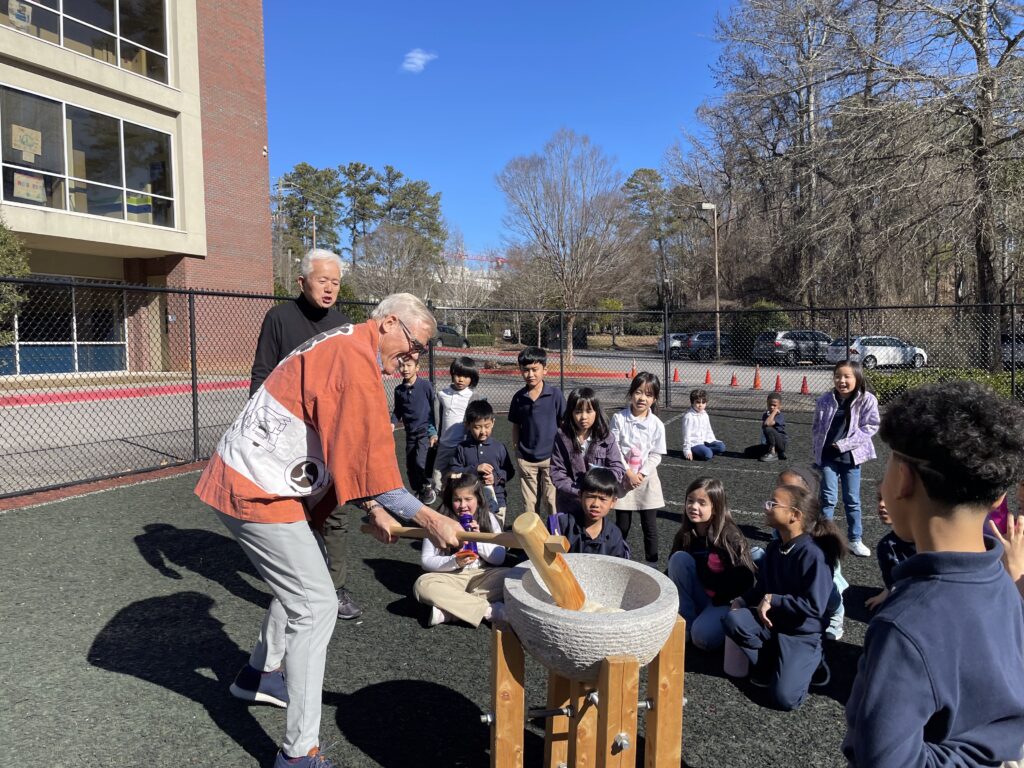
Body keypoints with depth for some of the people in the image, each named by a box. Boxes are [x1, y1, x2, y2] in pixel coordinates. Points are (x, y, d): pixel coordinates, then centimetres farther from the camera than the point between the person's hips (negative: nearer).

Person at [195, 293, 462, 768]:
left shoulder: (343, 349, 13)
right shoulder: (355, 357, -20)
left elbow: (347, 451, 14)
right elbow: (368, 459, -28)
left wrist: (374, 509, 4)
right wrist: (428, 519, -25)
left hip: (246, 479, 11)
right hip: (256, 492, -11)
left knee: (300, 583, 24)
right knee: (316, 606, -7)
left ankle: (259, 675, 45)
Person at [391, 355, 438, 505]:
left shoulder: (425, 385, -10)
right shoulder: (399, 390, 3)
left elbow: (434, 408, -6)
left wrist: (434, 432, -7)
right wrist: (392, 423, -5)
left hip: (425, 431, -5)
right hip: (410, 433, 5)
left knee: (420, 462, -20)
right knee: (410, 467, 9)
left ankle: (428, 486, 5)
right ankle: (420, 492, 28)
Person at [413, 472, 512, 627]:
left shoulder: (489, 519, 1)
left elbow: (499, 558, 1)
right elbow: (426, 561, -4)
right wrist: (454, 562, -21)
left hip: (482, 577, 1)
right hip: (451, 578, -1)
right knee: (422, 584, -32)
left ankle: (448, 610, -27)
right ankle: (490, 610, -31)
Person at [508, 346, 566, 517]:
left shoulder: (555, 394, -9)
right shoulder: (518, 397, -1)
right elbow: (515, 426, 8)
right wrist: (516, 450, 7)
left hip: (550, 457, -3)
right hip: (526, 459, 3)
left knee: (552, 500, 5)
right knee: (529, 502, 14)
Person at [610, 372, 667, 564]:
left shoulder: (656, 424, -4)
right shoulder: (619, 418, -8)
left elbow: (656, 455, -2)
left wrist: (641, 474, -13)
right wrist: (628, 473, -14)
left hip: (646, 478, 1)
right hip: (623, 477, -1)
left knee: (650, 525, 7)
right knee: (622, 525, 9)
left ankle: (652, 562, 20)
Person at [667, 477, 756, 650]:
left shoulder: (730, 537, -17)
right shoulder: (685, 535, -3)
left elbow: (744, 579, -15)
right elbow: (674, 568, 7)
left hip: (725, 600, -5)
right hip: (697, 601, 5)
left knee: (702, 636, -32)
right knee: (679, 558, -20)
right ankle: (685, 624, -13)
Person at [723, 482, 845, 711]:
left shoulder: (813, 553, -23)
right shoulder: (774, 547, 1)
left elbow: (814, 606, -26)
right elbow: (762, 586, 11)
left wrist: (772, 600, -21)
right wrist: (743, 600, -7)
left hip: (802, 633, -6)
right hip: (772, 621, 6)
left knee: (784, 698, -17)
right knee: (732, 619, -22)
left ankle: (810, 661, 11)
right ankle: (769, 664, 0)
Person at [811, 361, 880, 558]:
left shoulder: (867, 400, -8)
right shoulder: (825, 400, -4)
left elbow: (871, 426, -9)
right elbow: (816, 427, 7)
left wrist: (845, 444, -15)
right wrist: (815, 452, 6)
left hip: (851, 455, 0)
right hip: (827, 455, 0)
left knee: (852, 500, 11)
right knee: (829, 498, 3)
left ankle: (855, 540, 24)